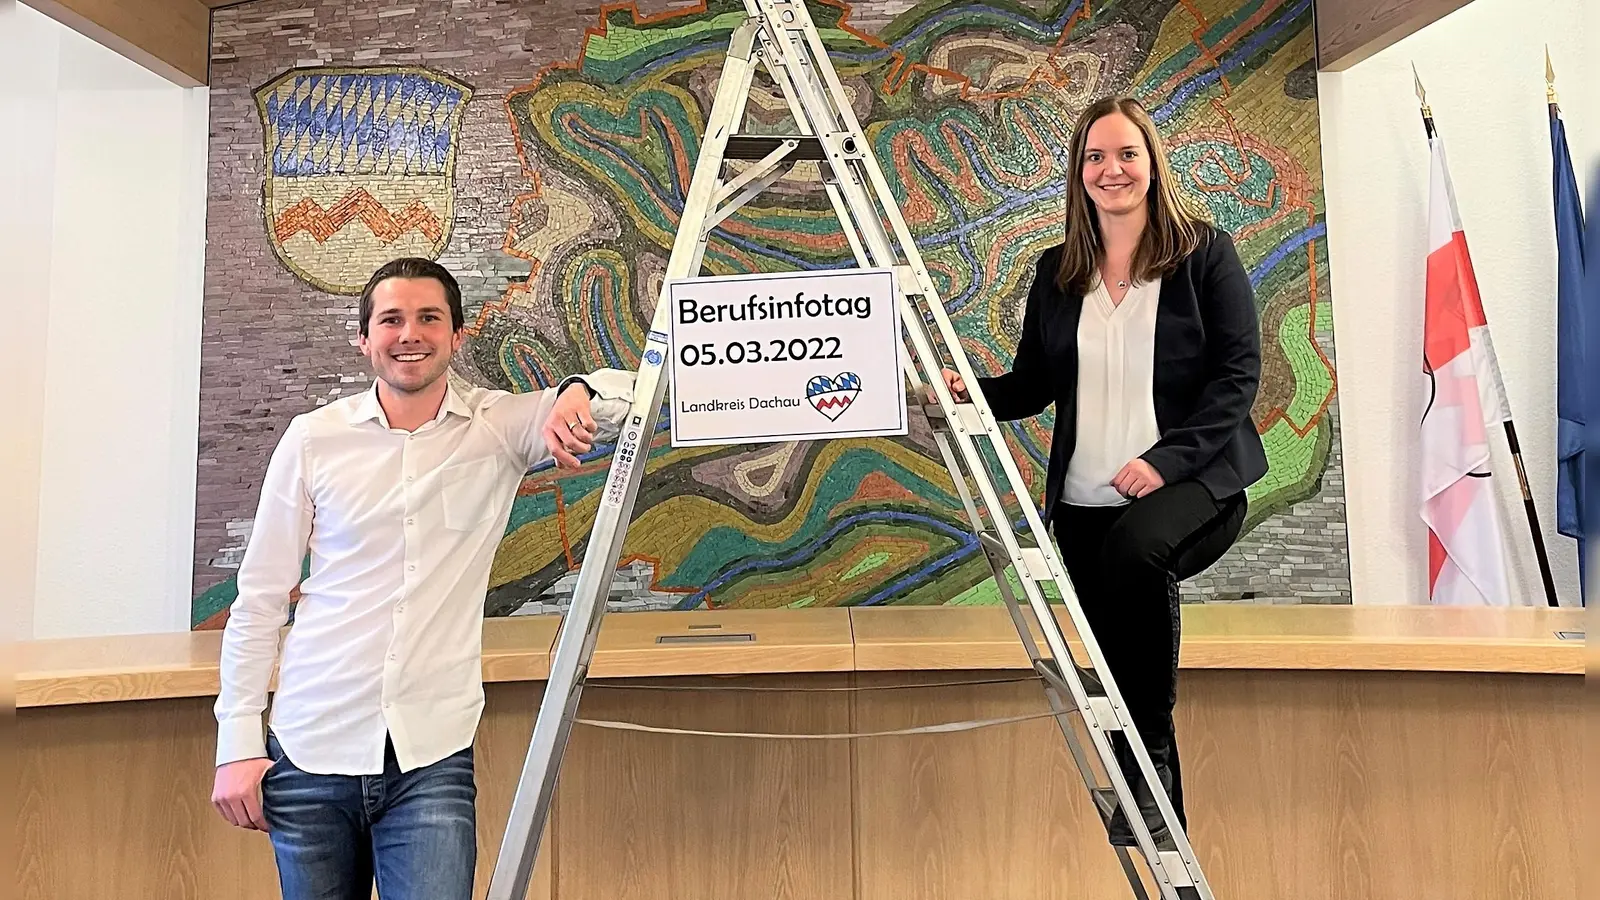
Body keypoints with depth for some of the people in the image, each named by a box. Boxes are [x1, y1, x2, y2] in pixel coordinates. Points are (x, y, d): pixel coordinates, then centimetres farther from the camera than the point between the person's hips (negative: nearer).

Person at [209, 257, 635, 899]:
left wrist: (580, 393, -26)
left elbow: (632, 391, -4)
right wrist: (238, 745, 2)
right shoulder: (313, 439, 1)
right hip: (309, 750, 1)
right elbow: (259, 601, 5)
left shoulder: (501, 427, 0)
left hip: (432, 758, -1)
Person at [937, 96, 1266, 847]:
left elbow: (1238, 373, -7)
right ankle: (1159, 828, 26)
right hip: (1084, 502, 4)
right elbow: (1033, 384, 11)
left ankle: (1150, 757, -19)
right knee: (1116, 674, 5)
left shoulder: (1205, 253, 1)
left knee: (1134, 547, -37)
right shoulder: (1056, 272, 12)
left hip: (1192, 484, -4)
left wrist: (1167, 457, -20)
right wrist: (970, 392, -10)